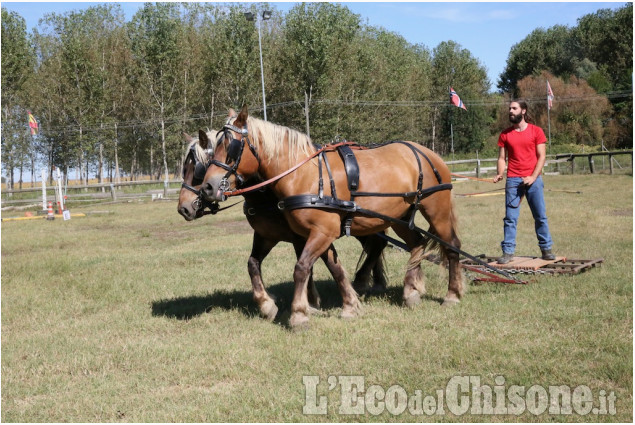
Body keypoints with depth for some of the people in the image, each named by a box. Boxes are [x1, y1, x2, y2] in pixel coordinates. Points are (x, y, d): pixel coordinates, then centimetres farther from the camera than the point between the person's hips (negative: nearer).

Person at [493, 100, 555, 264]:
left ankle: (546, 249, 12)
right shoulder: (505, 134, 8)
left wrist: (533, 177, -12)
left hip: (533, 179, -1)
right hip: (513, 180, 1)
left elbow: (542, 156, -1)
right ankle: (508, 252, 0)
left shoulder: (536, 131, 3)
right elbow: (502, 158, 8)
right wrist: (499, 174, -11)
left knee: (540, 216, 3)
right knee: (510, 218, -2)